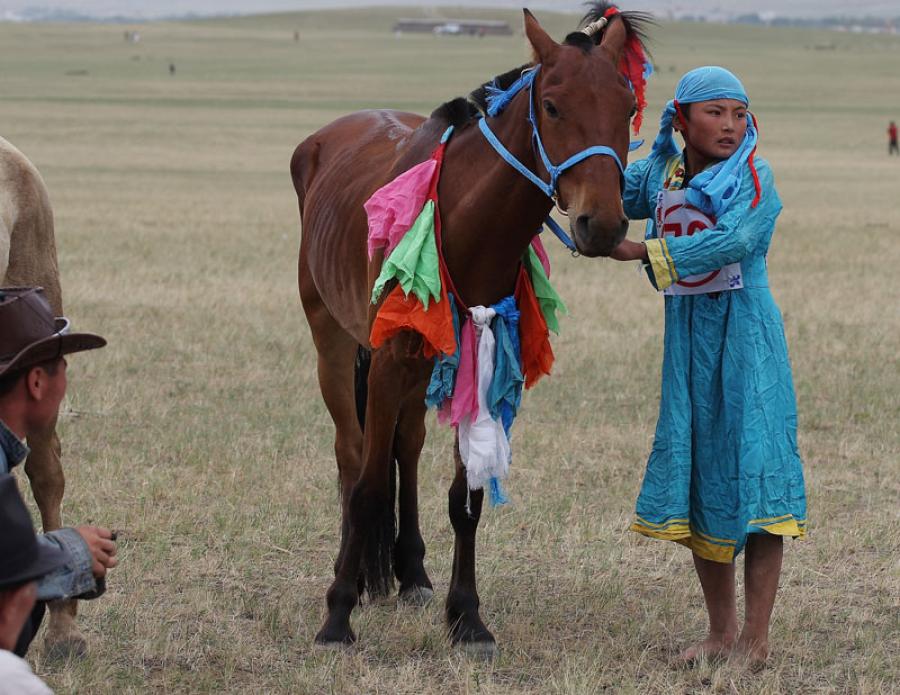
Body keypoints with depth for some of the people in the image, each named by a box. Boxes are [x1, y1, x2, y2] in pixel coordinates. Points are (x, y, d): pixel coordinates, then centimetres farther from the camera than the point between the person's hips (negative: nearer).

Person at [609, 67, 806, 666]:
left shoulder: (753, 179, -10)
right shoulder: (660, 174, 7)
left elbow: (732, 241, -27)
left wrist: (647, 251, -31)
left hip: (746, 337, -6)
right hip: (687, 337, 6)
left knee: (754, 471, -8)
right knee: (695, 474, 10)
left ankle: (757, 637, -3)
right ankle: (722, 630, 23)